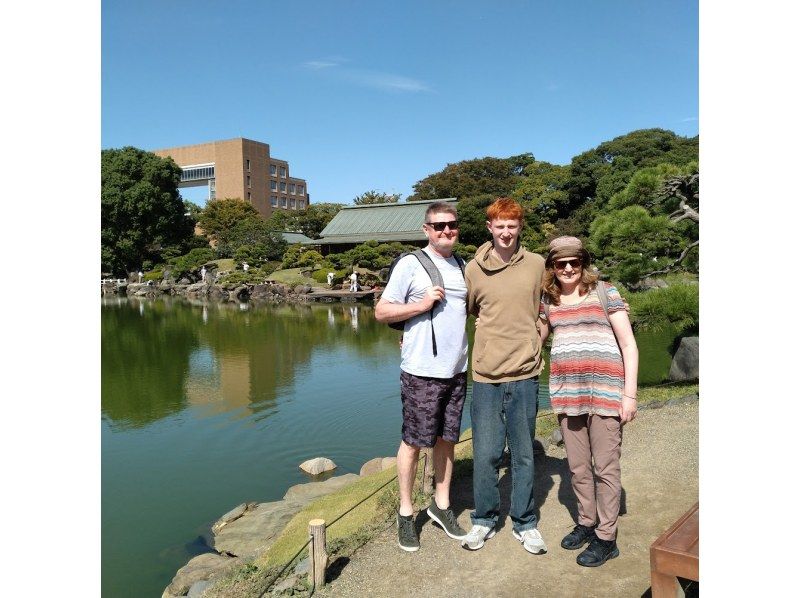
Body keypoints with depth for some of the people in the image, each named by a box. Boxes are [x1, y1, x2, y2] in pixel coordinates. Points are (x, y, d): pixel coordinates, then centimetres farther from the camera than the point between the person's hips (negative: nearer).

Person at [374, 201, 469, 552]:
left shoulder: (463, 267, 12)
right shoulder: (410, 264, -6)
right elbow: (382, 312, -7)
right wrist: (421, 304, -17)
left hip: (456, 369, 6)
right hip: (421, 370, -5)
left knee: (447, 438, 14)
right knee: (414, 441, 3)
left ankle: (441, 505, 30)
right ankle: (405, 513, 19)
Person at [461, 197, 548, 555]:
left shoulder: (537, 265, 1)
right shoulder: (474, 269, 0)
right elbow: (465, 311, 15)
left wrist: (533, 343, 5)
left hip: (524, 375, 0)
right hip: (486, 376, 0)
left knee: (523, 455, 11)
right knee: (485, 454, 7)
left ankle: (524, 523, 28)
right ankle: (484, 519, 27)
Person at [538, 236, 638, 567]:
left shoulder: (604, 293, -3)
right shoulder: (549, 301, 10)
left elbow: (629, 345, -4)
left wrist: (630, 394, -9)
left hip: (604, 391, -4)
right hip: (567, 393, 5)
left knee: (605, 467, 2)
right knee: (577, 467, 14)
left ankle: (606, 537, 16)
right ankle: (586, 522, 33)